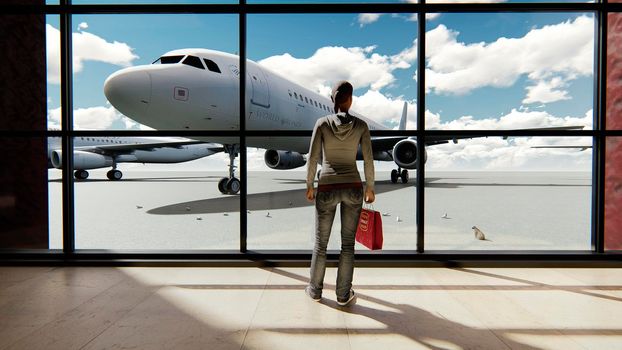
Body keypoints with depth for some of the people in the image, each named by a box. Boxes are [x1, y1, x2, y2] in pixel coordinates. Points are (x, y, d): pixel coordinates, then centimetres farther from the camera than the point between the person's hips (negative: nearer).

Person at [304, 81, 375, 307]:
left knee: (320, 243, 14)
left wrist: (309, 186, 6)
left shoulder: (322, 123, -5)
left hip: (327, 189, -1)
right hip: (352, 188, 1)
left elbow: (313, 158, -6)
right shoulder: (361, 125, -2)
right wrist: (370, 188, 11)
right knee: (348, 243, 11)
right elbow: (368, 160, -1)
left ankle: (315, 290, 28)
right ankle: (343, 295, 19)